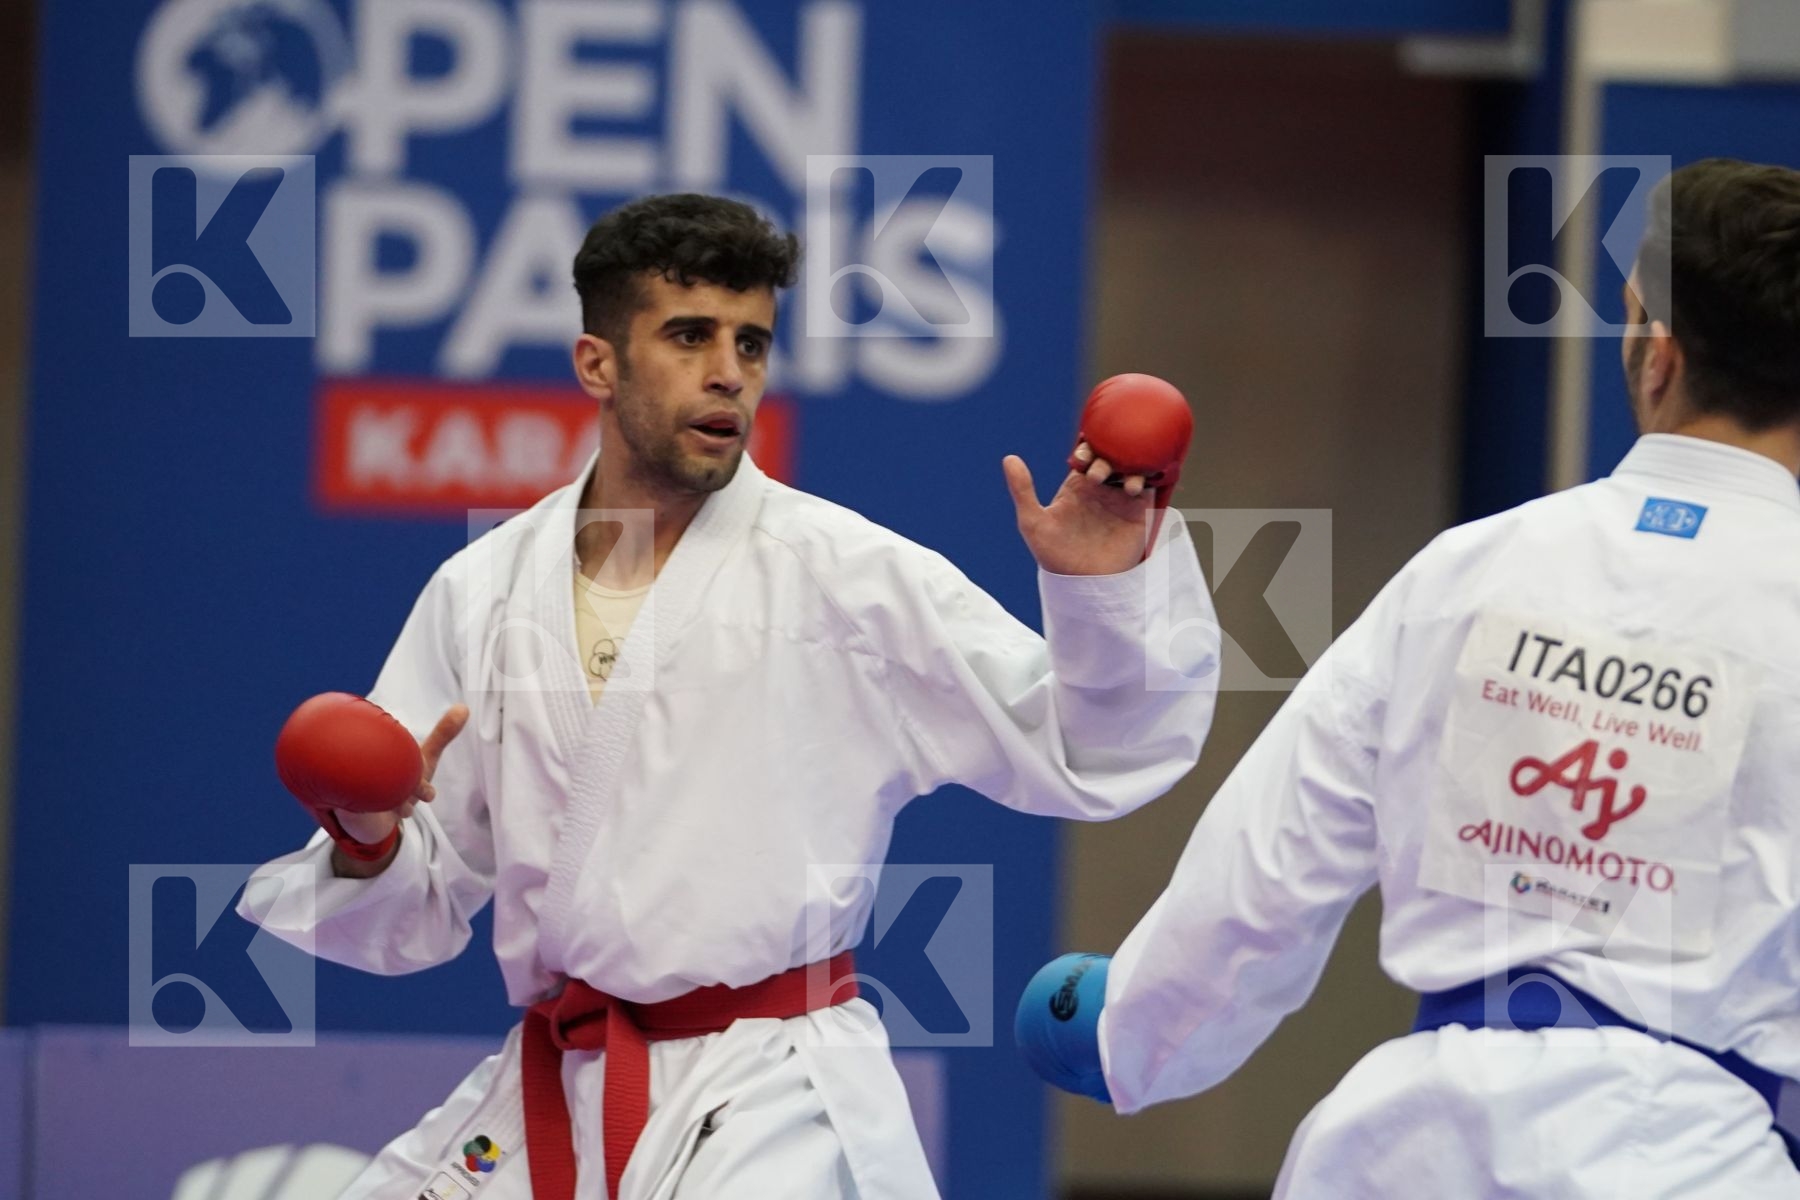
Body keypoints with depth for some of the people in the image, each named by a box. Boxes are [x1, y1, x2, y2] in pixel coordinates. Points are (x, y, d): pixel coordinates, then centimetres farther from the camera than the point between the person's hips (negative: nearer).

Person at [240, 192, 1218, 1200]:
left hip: (769, 1109, -4)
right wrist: (369, 842, -10)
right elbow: (419, 913, 12)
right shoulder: (482, 595, 7)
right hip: (546, 1105, 5)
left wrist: (1102, 590, -18)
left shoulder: (846, 574, -3)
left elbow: (1091, 759, -2)